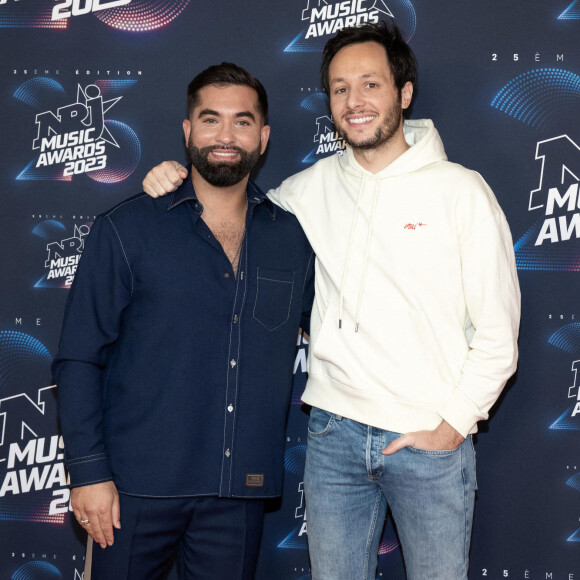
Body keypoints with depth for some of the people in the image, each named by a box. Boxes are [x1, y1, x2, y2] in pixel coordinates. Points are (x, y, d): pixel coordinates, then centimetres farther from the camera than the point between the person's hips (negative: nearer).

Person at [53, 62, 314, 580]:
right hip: (138, 486, -2)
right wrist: (89, 470, -8)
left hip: (240, 491, 3)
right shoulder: (125, 231, -3)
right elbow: (79, 359, -3)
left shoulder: (292, 238, 5)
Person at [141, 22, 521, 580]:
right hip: (333, 432, 3)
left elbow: (496, 331, -4)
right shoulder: (314, 186, 4)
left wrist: (453, 426, -9)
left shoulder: (461, 190, -5)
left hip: (431, 441, -3)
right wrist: (176, 183, 3)